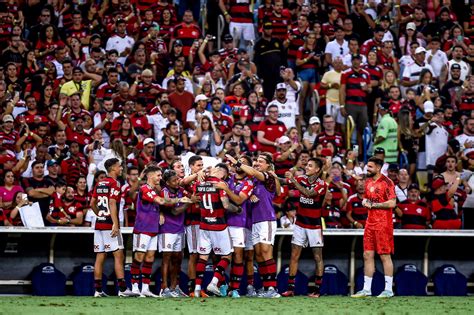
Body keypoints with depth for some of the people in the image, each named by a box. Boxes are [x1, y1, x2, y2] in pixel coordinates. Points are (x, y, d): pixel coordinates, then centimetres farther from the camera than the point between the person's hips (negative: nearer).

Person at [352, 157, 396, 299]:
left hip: (383, 224, -8)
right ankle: (366, 289, 11)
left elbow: (392, 203, -17)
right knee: (368, 255, 6)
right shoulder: (368, 182, 15)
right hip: (370, 223, 8)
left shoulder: (386, 182, -10)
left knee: (385, 256, -4)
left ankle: (388, 289, 1)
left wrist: (373, 205, -14)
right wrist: (364, 201, 4)